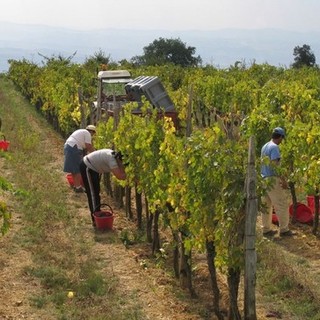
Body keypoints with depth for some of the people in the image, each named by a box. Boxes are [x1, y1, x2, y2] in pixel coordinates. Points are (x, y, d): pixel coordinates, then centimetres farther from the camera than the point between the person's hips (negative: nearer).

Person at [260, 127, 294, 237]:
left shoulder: (264, 146, 13)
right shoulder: (275, 147, -14)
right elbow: (274, 165, -23)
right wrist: (283, 180, -21)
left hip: (264, 178, 9)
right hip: (272, 179, -9)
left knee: (267, 205, 12)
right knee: (282, 205, -1)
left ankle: (266, 229, 16)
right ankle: (284, 230, 2)